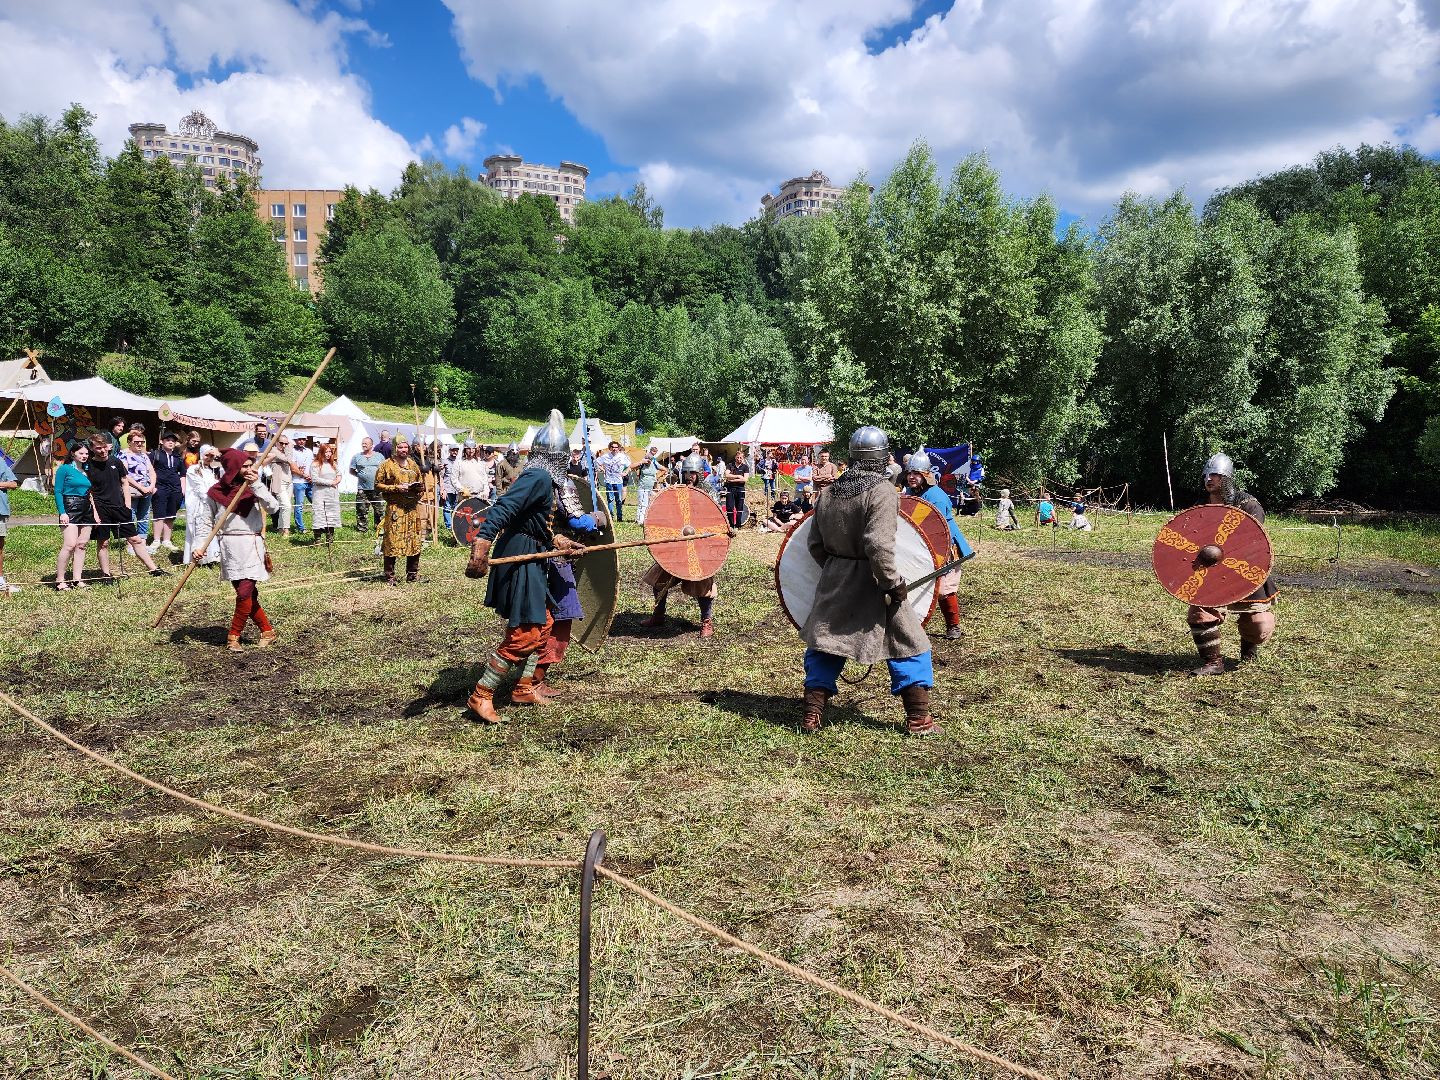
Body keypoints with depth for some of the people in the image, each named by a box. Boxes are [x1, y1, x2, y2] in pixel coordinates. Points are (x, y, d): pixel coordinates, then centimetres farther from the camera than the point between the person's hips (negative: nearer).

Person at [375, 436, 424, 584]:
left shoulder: (413, 464, 15)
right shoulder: (387, 465, -3)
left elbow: (421, 482, 25)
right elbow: (378, 485, -5)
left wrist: (419, 486, 2)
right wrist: (396, 488, -14)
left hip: (413, 507, 6)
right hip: (395, 507, -6)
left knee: (414, 539, 8)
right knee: (392, 540, -6)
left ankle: (413, 574, 20)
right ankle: (389, 576, 1)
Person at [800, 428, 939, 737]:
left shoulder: (828, 493, 5)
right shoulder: (882, 492, -15)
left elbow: (815, 544, 8)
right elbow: (878, 545, -25)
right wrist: (894, 583, -17)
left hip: (834, 583, 5)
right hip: (871, 584, -5)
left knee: (823, 644, 18)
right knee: (908, 644, 9)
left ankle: (812, 714, 17)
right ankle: (918, 718, 11)